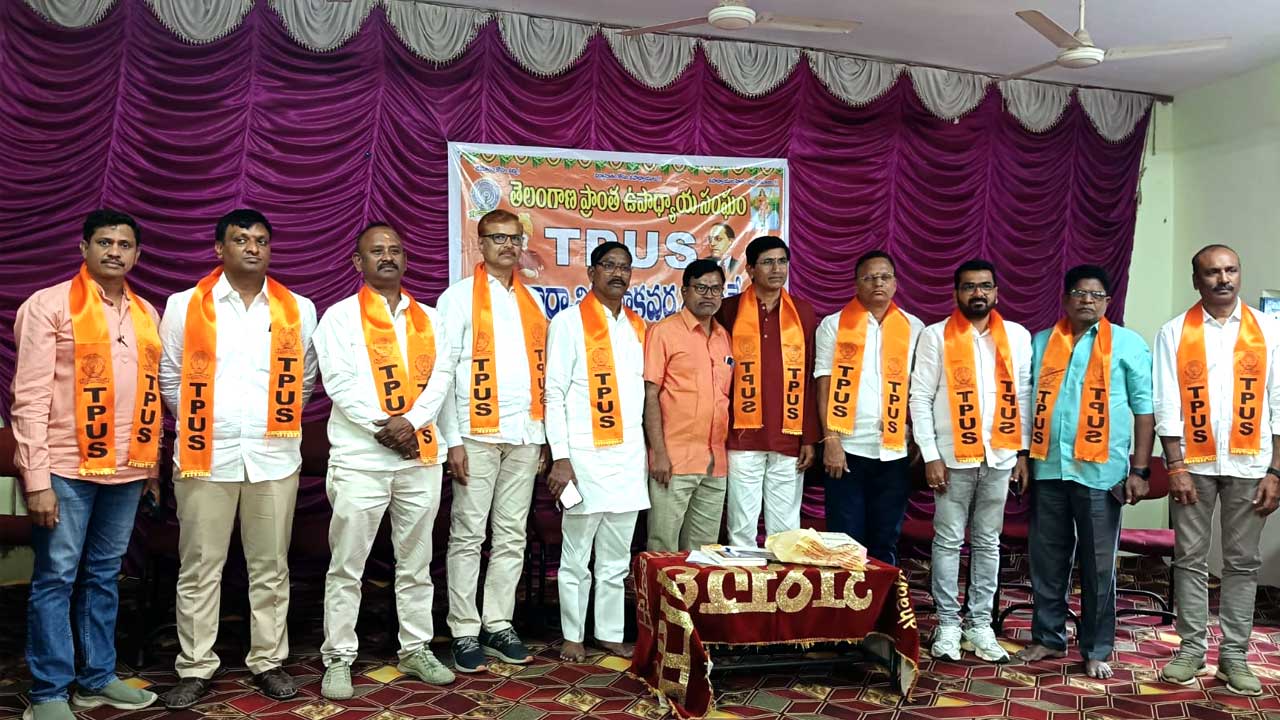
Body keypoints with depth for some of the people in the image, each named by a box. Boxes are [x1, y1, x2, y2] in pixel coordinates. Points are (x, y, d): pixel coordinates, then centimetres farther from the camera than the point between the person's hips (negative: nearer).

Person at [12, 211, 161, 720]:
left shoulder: (147, 314, 12)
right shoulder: (49, 306, -5)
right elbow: (30, 398, -10)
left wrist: (152, 464, 13)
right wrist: (36, 479, -14)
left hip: (126, 471, 5)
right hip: (66, 468, -5)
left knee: (104, 576, 14)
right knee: (56, 579, 2)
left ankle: (97, 679, 25)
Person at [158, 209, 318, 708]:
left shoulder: (297, 310, 6)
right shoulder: (185, 306, 3)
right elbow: (170, 376, 8)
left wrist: (278, 421, 10)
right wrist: (199, 423, 7)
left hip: (274, 455, 1)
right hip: (206, 455, -1)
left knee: (270, 568, 9)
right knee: (199, 569, 5)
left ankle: (268, 661, 21)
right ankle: (195, 667, 17)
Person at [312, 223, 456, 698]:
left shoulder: (428, 317, 13)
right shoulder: (340, 316, 2)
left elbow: (440, 377, 2)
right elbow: (339, 383, -9)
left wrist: (410, 421, -14)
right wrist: (383, 428, -16)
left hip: (421, 457, 4)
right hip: (360, 458, -3)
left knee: (416, 564, 12)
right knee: (347, 566, 2)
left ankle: (416, 650, 23)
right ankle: (338, 660, 13)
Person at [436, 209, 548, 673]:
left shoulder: (531, 300, 15)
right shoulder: (460, 296, 0)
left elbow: (541, 370, 15)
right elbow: (443, 371, -5)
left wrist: (544, 435, 10)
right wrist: (453, 440, -11)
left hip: (525, 434, 5)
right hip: (478, 433, -5)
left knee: (512, 536, 8)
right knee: (469, 535, 0)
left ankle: (498, 625, 18)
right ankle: (465, 632, 9)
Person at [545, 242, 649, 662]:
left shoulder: (637, 327, 13)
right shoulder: (570, 322, -4)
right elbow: (554, 394, -7)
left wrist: (646, 450, 11)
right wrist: (560, 458, -14)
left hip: (628, 457, 5)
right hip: (585, 457, -5)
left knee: (617, 558, 12)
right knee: (577, 557, 4)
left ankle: (611, 634, 22)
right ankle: (573, 636, 17)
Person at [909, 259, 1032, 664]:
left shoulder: (1018, 336, 7)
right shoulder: (936, 336, -1)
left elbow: (1024, 396, 9)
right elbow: (921, 397, -4)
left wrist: (1023, 452, 4)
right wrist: (931, 456, -9)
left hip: (1000, 456, 2)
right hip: (953, 455, -2)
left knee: (988, 542, 9)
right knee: (949, 540, 3)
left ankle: (980, 624, 18)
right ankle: (948, 624, 13)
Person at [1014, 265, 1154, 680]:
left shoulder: (1128, 344, 2)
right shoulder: (1041, 343, 12)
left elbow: (1144, 408, -1)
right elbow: (1026, 401, 13)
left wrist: (1139, 470, -6)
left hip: (1100, 472, -3)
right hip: (1048, 469, 3)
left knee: (1098, 566, 5)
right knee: (1047, 560, 10)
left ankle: (1096, 649, 17)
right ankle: (1048, 637, 24)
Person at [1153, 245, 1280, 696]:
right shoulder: (1175, 334, 1)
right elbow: (1167, 406, -3)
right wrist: (1175, 467, -9)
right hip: (1194, 464, -1)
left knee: (1243, 561, 7)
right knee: (1190, 559, 5)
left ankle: (1234, 654, 16)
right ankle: (1191, 648, 15)